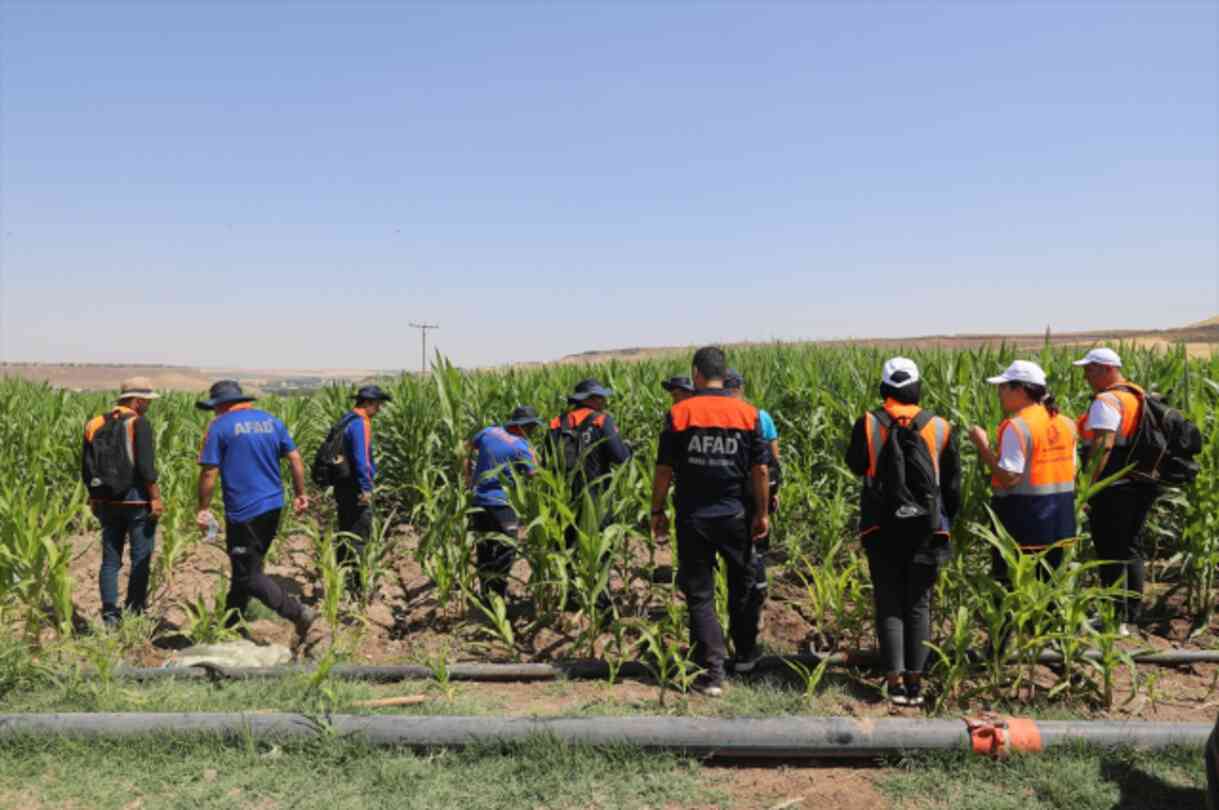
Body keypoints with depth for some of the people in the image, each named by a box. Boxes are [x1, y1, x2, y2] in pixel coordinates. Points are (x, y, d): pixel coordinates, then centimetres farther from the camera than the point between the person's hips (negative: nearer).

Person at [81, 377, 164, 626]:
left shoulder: (95, 425, 9)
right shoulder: (139, 423, -11)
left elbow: (86, 467, 12)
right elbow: (146, 466, -18)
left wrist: (95, 498, 21)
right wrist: (156, 498, -13)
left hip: (107, 502, 6)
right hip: (137, 501, -6)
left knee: (110, 560, 11)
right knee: (140, 559, 3)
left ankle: (110, 614, 11)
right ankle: (134, 613, 6)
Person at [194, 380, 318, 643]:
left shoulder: (219, 427, -7)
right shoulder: (272, 421, 9)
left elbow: (209, 473, -11)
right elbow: (295, 459, 7)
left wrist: (203, 508, -2)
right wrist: (300, 493, 14)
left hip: (244, 512, -7)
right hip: (273, 506, 7)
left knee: (248, 575, -1)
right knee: (245, 567, 19)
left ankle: (299, 613, -12)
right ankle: (230, 626, 30)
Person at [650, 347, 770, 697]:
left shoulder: (679, 413, -6)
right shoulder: (748, 413, -2)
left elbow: (664, 470, -5)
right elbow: (759, 470, 0)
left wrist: (657, 511, 6)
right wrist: (762, 512, 9)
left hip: (693, 518, -2)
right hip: (736, 516, 2)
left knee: (699, 595, 5)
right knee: (743, 585, 21)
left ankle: (712, 673, 1)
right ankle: (746, 653, 37)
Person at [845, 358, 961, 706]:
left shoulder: (868, 424, -6)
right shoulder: (940, 428, -1)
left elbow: (856, 465, 8)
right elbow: (952, 483, 7)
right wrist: (946, 520, 20)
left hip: (882, 527, -1)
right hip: (926, 528, 1)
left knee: (889, 604, 7)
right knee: (918, 605, 10)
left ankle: (894, 680, 2)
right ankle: (915, 681, 12)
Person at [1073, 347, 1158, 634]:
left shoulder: (1107, 401, -16)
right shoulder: (1140, 397, 11)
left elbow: (1103, 446, -24)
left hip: (1114, 489, -9)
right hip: (1140, 486, 9)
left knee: (1112, 554, 0)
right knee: (1133, 550, 15)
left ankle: (1116, 620, 7)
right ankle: (1133, 617, 23)